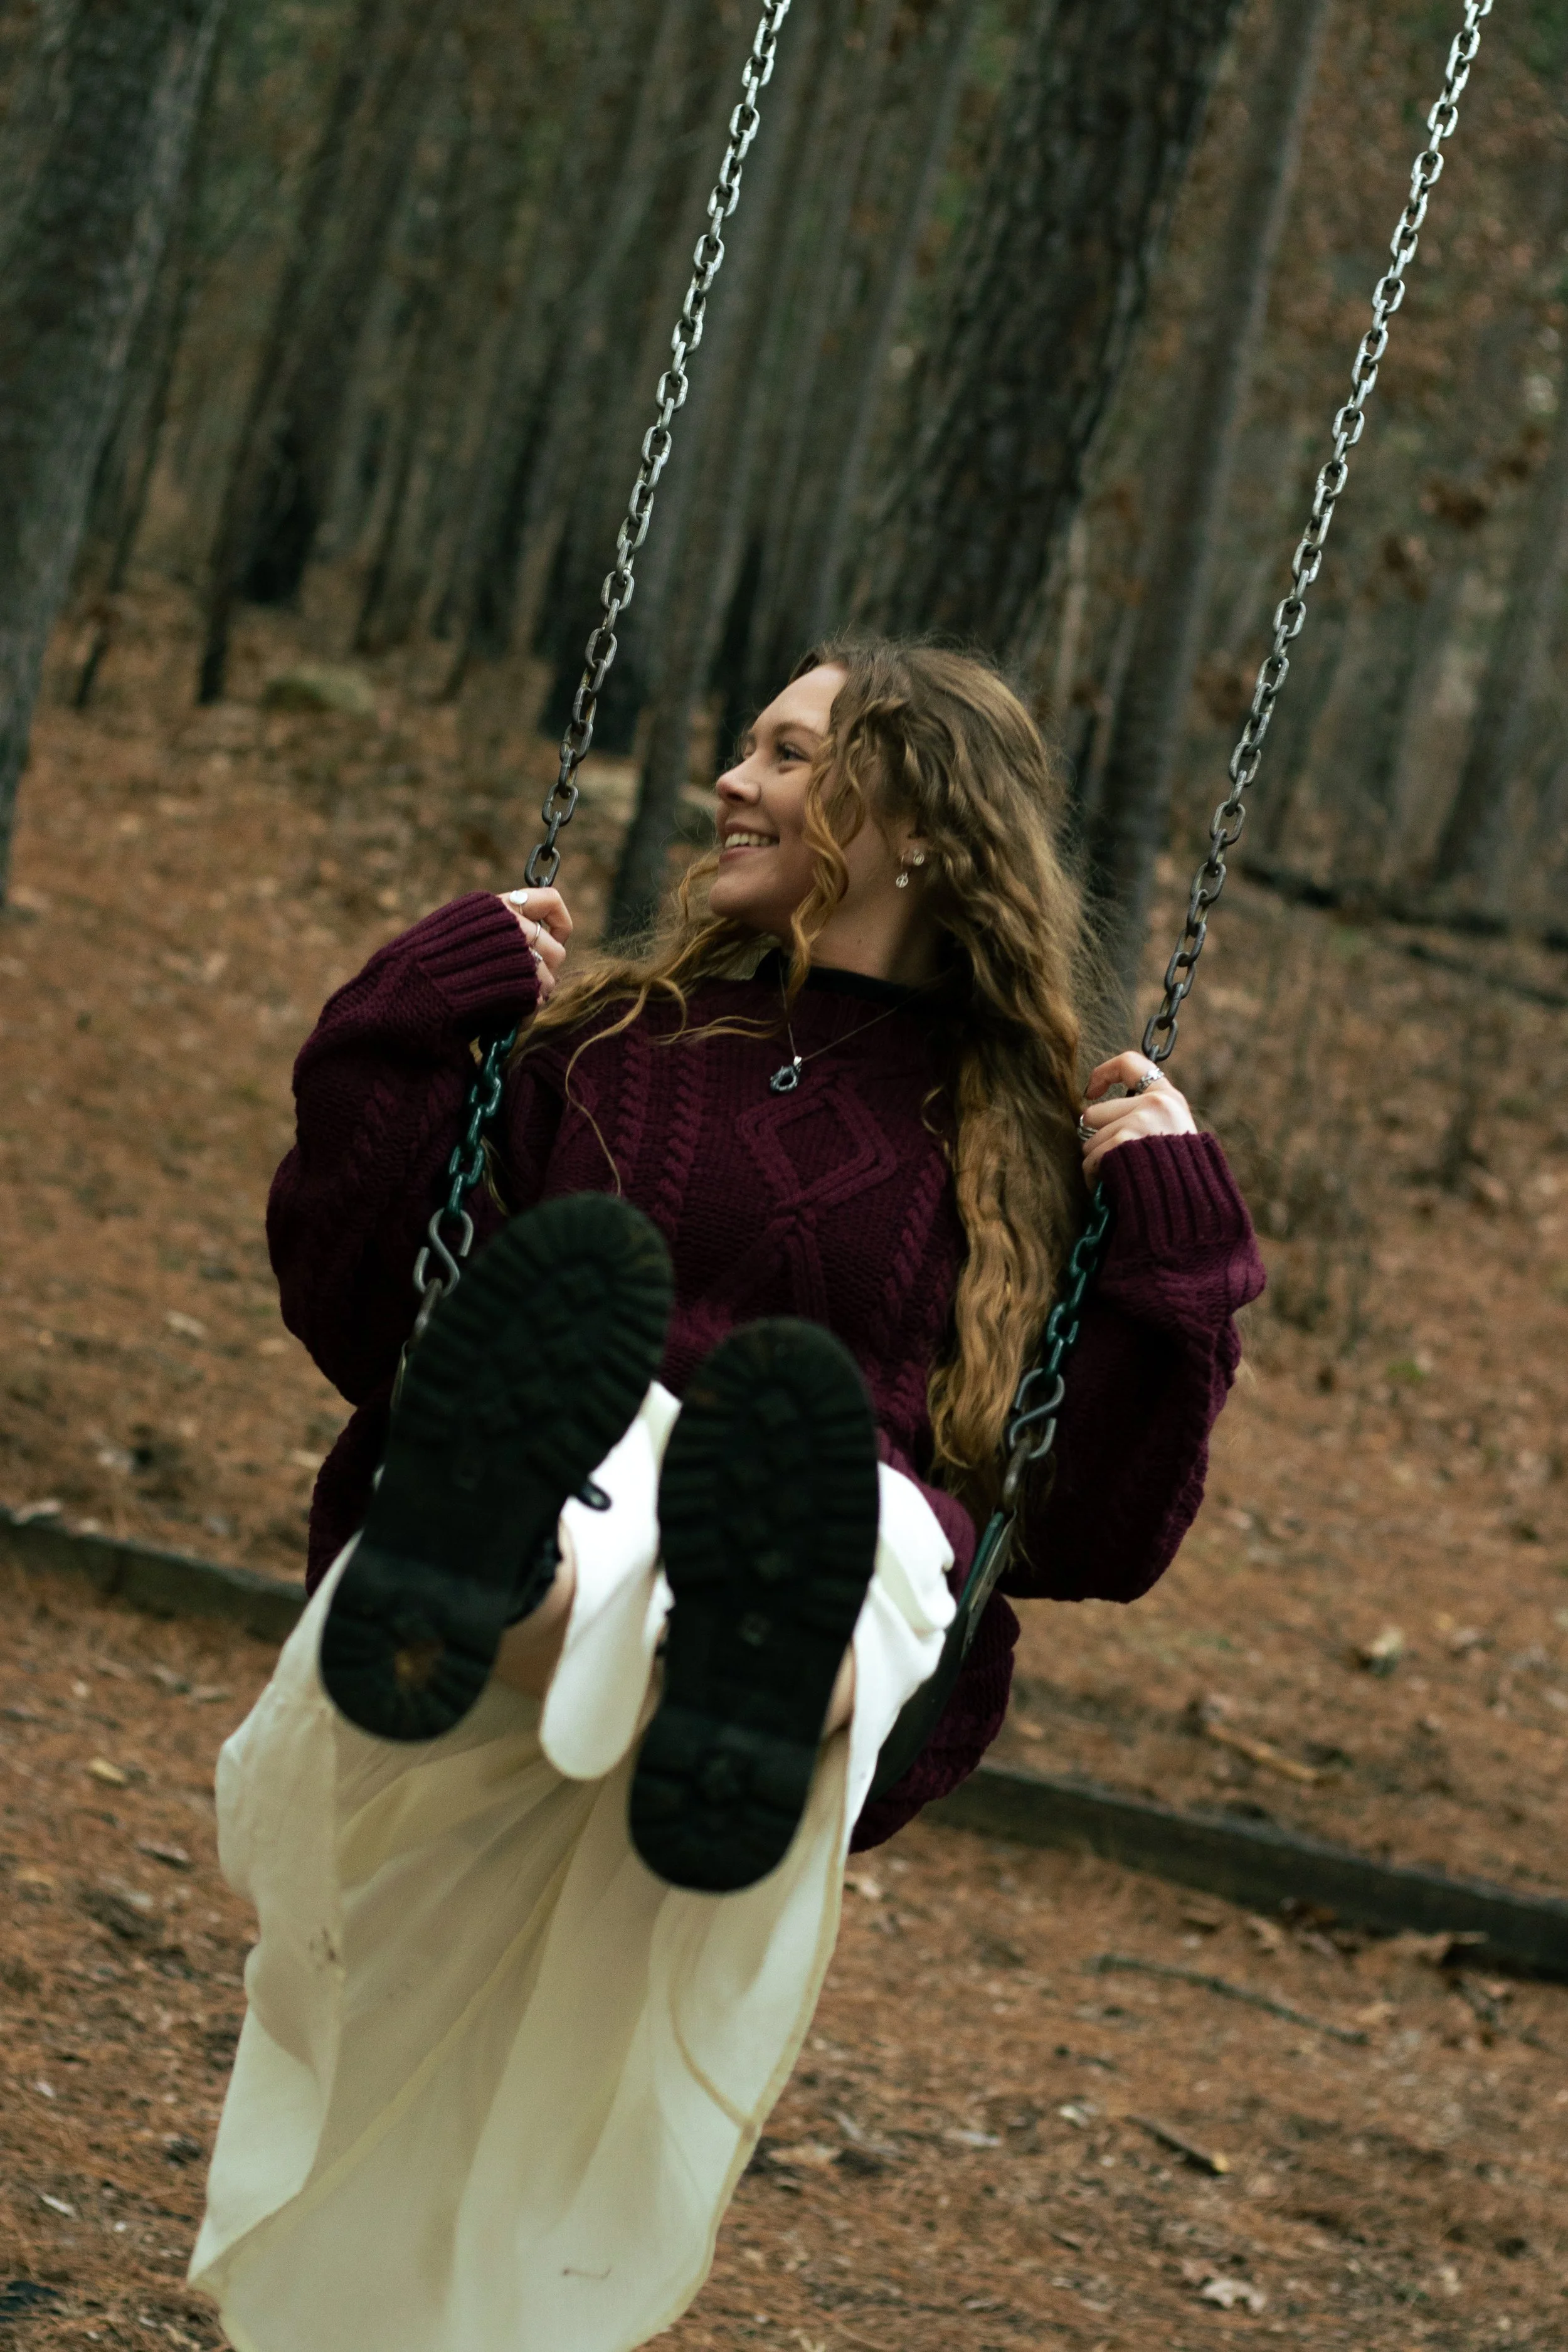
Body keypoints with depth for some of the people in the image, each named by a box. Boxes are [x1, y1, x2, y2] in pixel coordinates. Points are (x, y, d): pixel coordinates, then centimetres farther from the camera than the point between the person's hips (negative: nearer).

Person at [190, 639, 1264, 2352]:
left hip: (867, 1677, -1)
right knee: (572, 1409, -37)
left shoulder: (1028, 1154, 21)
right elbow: (358, 1324, 18)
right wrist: (411, 1031, 13)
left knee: (862, 1504, -39)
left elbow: (1093, 1545, 15)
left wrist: (1175, 1262, 6)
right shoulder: (608, 1044, 25)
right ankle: (467, 1578, -72)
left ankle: (765, 1690, -74)